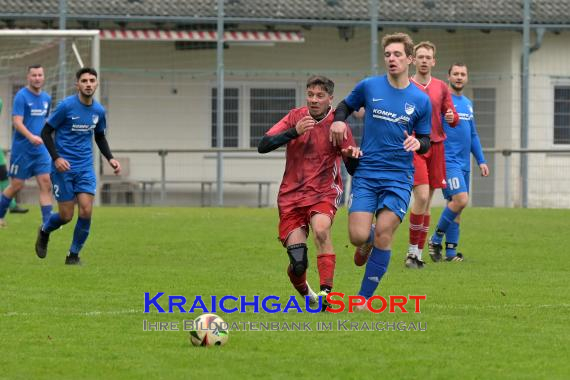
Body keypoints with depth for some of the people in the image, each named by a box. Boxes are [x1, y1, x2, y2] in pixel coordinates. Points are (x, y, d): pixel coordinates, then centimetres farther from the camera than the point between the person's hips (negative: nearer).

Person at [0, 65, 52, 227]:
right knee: (17, 185, 2)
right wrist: (31, 137, -33)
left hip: (41, 149, 5)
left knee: (46, 183, -6)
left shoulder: (46, 98, 10)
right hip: (22, 149, -5)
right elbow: (17, 122, -20)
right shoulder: (21, 96, -11)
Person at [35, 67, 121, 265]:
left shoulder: (99, 111, 4)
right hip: (63, 167, -4)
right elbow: (46, 132, -7)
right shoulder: (66, 106, -12)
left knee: (86, 211, -10)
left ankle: (73, 255, 6)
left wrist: (110, 158, 6)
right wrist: (56, 158, -18)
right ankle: (44, 231, 32)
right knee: (66, 215, -2)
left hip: (85, 168, 4)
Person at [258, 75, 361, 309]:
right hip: (291, 195, 2)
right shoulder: (295, 117, 2)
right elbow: (263, 146, -7)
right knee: (298, 263, -8)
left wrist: (352, 156, -27)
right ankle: (305, 294, 25)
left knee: (321, 229, -35)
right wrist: (294, 132, -20)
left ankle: (326, 292, -36)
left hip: (324, 193, -2)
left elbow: (353, 171, -3)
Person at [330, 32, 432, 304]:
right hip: (366, 173, 0)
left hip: (399, 177, 0)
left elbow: (425, 141, 11)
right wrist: (338, 120, -3)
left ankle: (364, 297, 2)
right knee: (358, 236, -11)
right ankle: (368, 243, 29)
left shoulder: (421, 101, 3)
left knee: (383, 235, -11)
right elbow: (345, 106, 19)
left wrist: (418, 143, -12)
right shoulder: (369, 87, 2)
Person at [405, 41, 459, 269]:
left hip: (436, 147, 4)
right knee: (422, 196, -18)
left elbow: (454, 119, 13)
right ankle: (412, 250, -9)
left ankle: (418, 254, 13)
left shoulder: (441, 88, 12)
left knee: (427, 202, 6)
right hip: (413, 147, -4)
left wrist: (452, 117, -10)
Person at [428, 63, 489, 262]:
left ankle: (451, 251, 8)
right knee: (460, 199, -19)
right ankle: (436, 239, -4)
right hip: (448, 161, -7)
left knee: (456, 205, 5)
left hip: (464, 163, 7)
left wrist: (481, 160, 20)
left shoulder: (468, 103, 17)